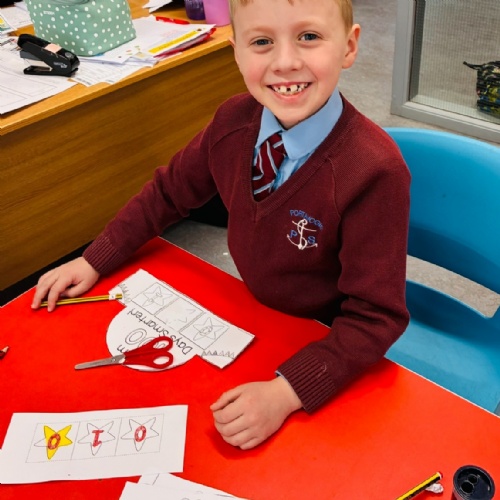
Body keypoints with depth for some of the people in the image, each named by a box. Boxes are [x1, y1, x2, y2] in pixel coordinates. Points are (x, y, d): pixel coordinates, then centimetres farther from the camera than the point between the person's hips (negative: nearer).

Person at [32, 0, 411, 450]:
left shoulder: (376, 171, -31)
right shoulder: (235, 120, -14)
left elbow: (375, 317, -27)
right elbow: (171, 189, 3)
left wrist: (286, 392, -36)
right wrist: (95, 260, 3)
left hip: (330, 347, -4)